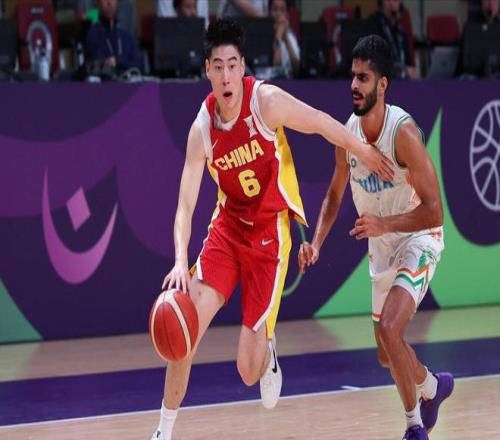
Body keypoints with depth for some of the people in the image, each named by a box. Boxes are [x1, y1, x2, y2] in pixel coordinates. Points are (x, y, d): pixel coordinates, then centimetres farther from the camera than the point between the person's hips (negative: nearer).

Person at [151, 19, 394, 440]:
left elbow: (321, 122, -3)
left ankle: (268, 351, 33)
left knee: (249, 371, -6)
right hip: (227, 227, 3)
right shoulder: (202, 129, -10)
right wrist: (181, 260, -30)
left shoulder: (267, 101, -19)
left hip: (269, 234, -3)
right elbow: (185, 204, -14)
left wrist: (366, 153, 10)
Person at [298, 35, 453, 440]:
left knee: (389, 329, -26)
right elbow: (334, 196, 9)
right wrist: (316, 243, -5)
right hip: (381, 244, 7)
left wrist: (384, 224, -38)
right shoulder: (348, 131, -7)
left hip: (418, 240, -7)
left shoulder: (403, 132, -26)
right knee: (387, 354, 16)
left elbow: (434, 212, -26)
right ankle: (433, 385, 47)